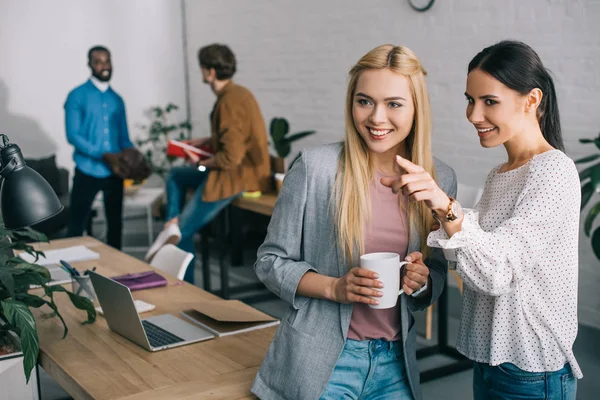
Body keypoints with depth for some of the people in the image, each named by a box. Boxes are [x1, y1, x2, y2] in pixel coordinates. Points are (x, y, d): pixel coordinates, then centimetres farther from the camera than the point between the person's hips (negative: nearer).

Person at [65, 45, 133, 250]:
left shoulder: (117, 99, 13)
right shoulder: (77, 96, -3)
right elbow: (72, 135, -11)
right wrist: (103, 155, -21)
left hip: (114, 172, 5)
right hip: (87, 171, -5)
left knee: (115, 224, 13)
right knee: (76, 226, 0)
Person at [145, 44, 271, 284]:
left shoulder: (229, 102, -24)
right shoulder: (238, 92, 7)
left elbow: (231, 157, -27)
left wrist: (202, 164, -10)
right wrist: (206, 141, 14)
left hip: (237, 177, -10)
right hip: (242, 170, 10)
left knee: (185, 232, 5)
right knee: (175, 175, 22)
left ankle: (187, 288, 16)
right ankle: (172, 223, 9)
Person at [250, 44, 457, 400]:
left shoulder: (441, 179, 0)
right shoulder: (314, 167, -11)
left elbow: (438, 276, 11)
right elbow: (271, 261, -5)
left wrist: (422, 281, -11)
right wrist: (335, 287, -20)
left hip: (395, 362, 4)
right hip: (322, 362, -3)